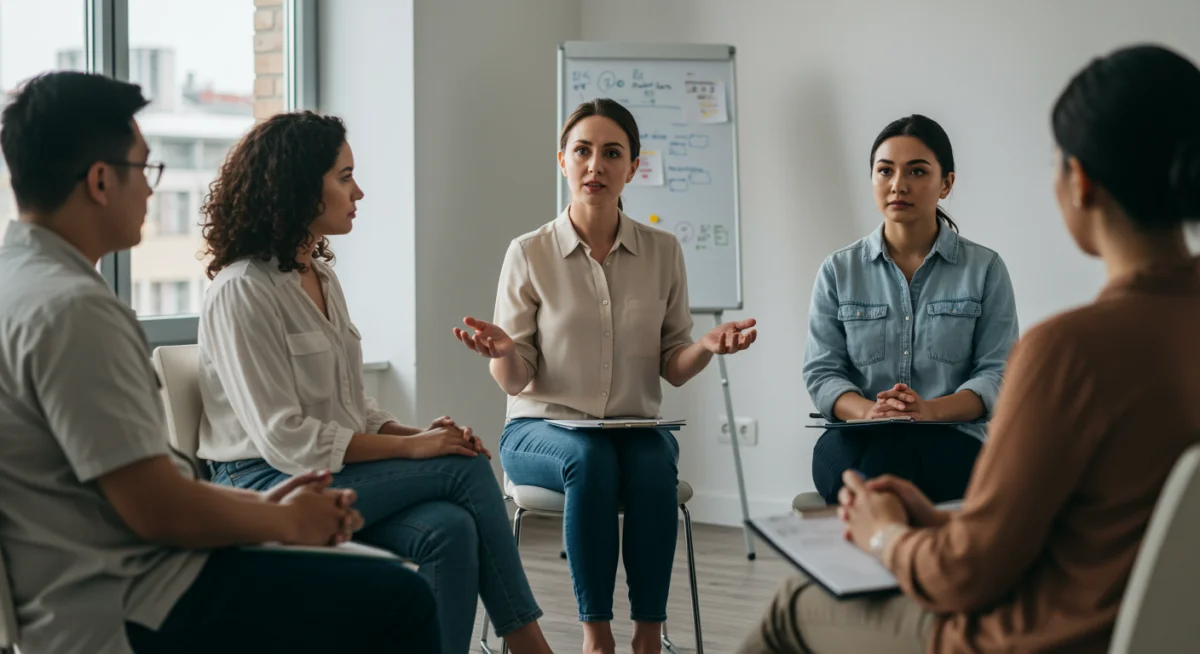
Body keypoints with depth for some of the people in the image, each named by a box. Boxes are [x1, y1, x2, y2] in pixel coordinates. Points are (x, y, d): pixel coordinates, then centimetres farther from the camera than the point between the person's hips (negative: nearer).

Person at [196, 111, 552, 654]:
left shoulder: (321, 276, 14)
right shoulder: (242, 291, -13)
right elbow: (285, 438, -18)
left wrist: (414, 432, -4)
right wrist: (410, 448, -17)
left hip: (337, 473, 7)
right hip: (267, 486, -7)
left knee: (449, 529, -23)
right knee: (465, 468, -20)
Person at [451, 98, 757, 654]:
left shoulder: (662, 252, 3)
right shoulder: (529, 254, -3)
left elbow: (673, 368, 7)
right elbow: (515, 380, -3)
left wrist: (707, 347, -15)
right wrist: (503, 351, -26)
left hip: (636, 426, 2)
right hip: (543, 427, -1)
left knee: (653, 463, -33)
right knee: (591, 458, -35)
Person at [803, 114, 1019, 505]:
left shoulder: (985, 269, 8)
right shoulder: (839, 271, 13)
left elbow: (997, 373, 1)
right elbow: (821, 371, 6)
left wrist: (931, 410, -19)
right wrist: (869, 411, -16)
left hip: (950, 439, -1)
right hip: (855, 440, 1)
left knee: (889, 454, -35)